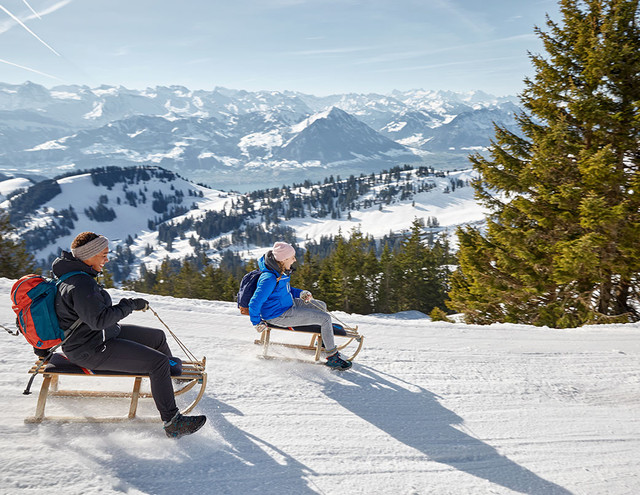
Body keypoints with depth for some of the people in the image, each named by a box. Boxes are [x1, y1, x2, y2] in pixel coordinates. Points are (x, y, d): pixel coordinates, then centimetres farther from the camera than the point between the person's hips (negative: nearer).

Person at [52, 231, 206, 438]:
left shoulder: (74, 275, 7)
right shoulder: (80, 284, -27)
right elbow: (98, 320, -34)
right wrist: (130, 305, -25)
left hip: (103, 334, 11)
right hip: (90, 350, -11)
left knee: (158, 336, 17)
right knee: (158, 362, -21)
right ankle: (172, 423, -15)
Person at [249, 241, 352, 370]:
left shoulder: (281, 271, 0)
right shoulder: (269, 278, -30)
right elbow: (254, 303, -27)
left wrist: (301, 293, 3)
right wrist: (257, 323, -14)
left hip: (289, 304, 10)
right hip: (278, 315, -10)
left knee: (322, 306, 19)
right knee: (325, 318, -13)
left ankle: (322, 342, 37)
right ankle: (332, 357, -2)